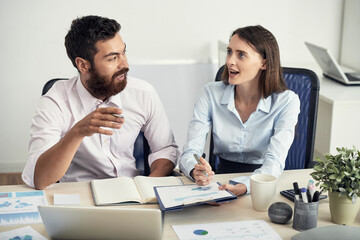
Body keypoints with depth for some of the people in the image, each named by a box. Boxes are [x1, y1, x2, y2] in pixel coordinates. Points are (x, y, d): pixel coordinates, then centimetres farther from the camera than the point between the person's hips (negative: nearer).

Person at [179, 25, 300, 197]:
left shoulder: (286, 102, -7)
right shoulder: (210, 94, -2)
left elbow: (274, 161, -19)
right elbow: (190, 152, -7)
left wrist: (244, 187, -39)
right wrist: (195, 170, -32)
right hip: (222, 181, 3)